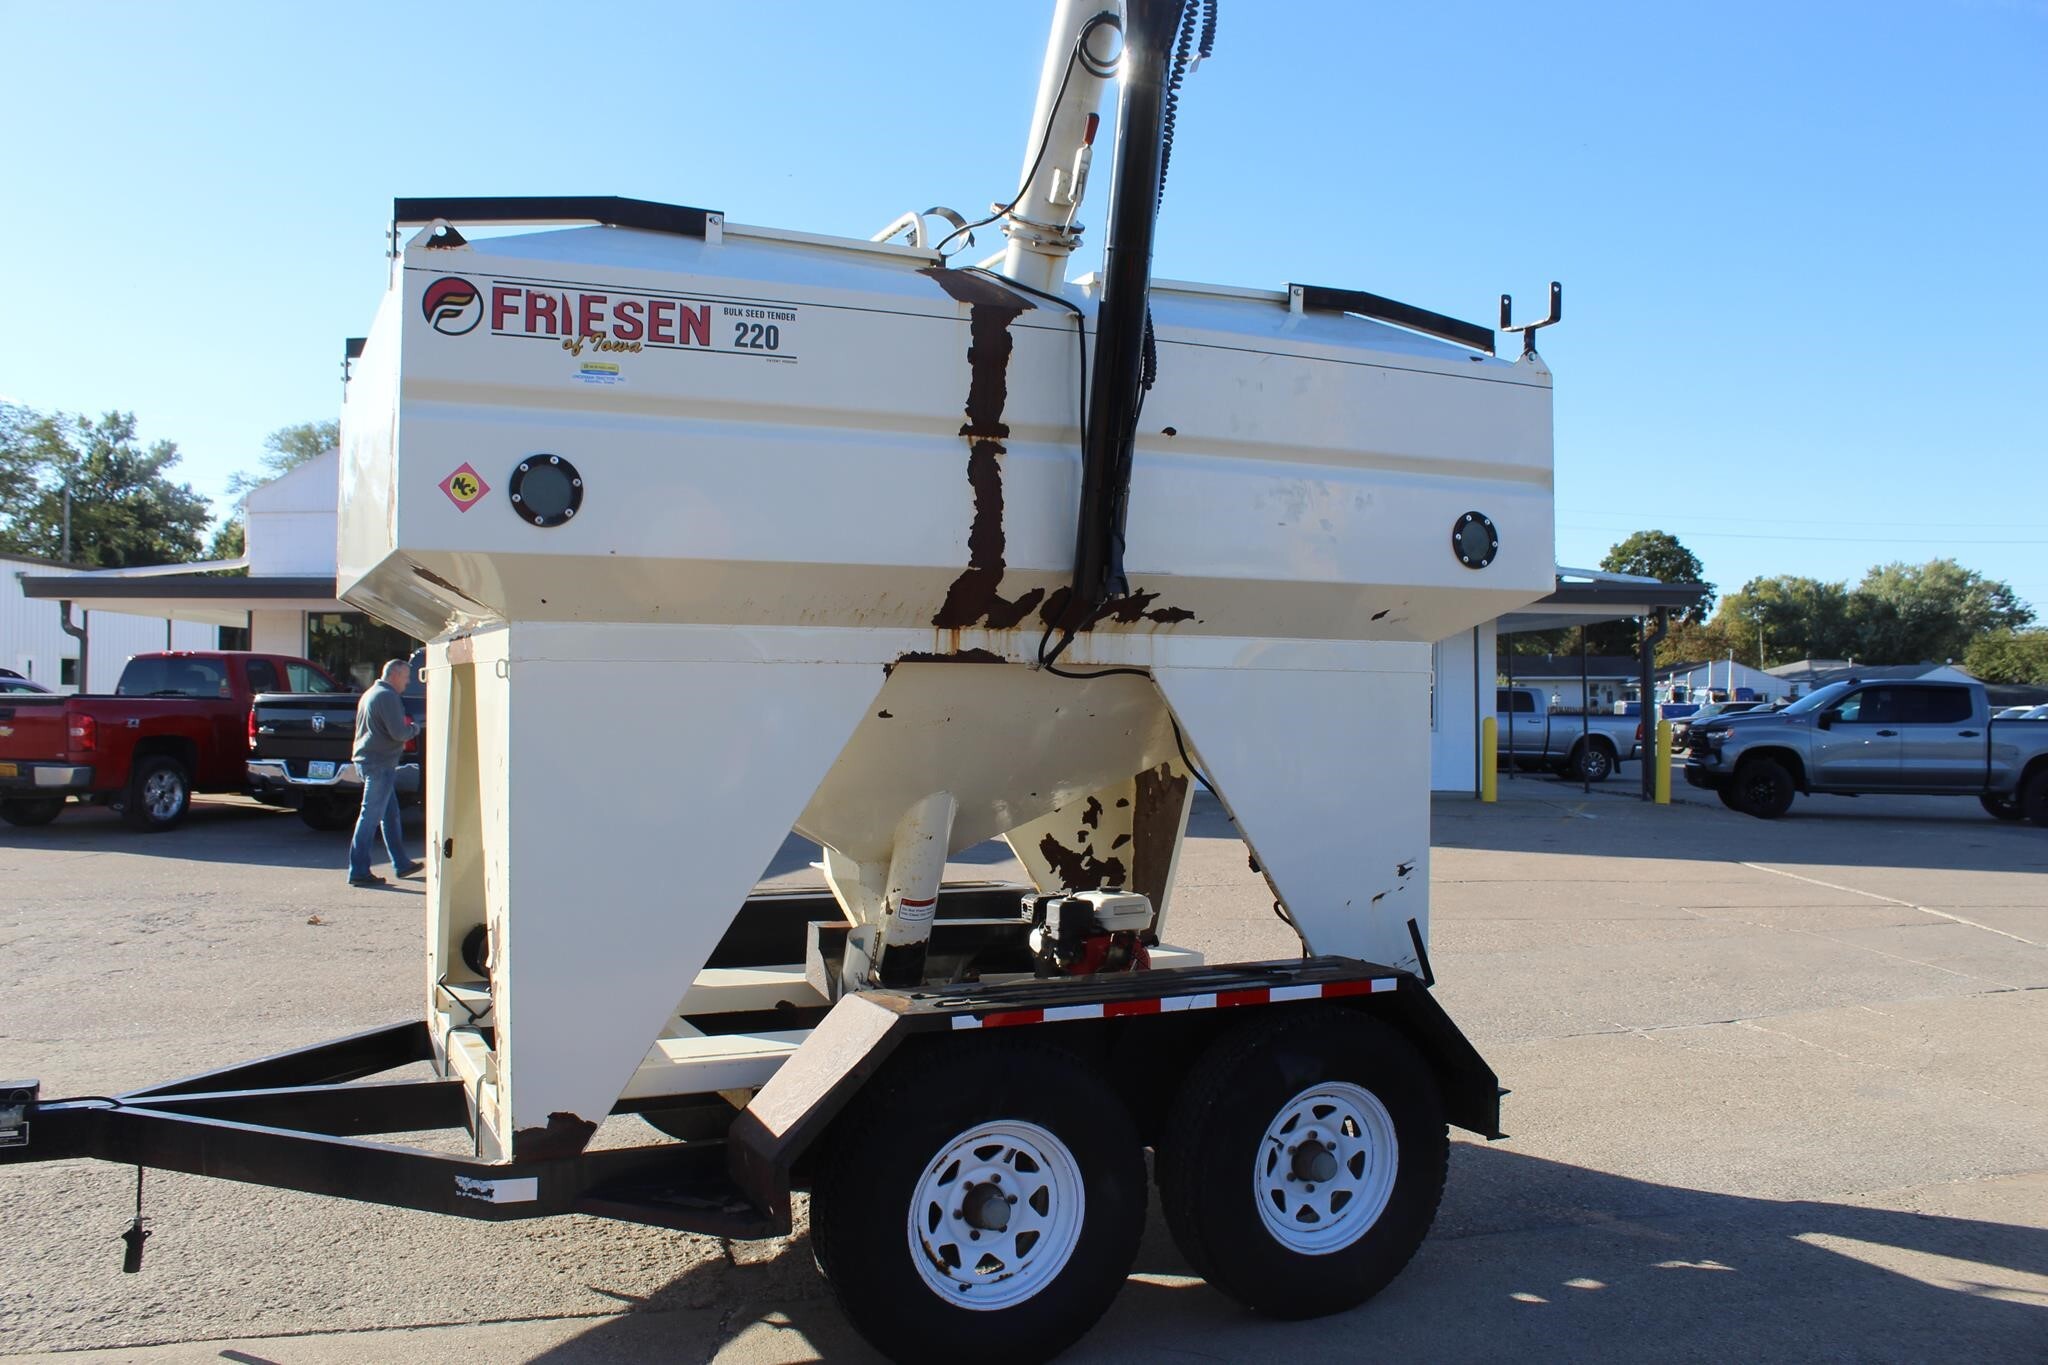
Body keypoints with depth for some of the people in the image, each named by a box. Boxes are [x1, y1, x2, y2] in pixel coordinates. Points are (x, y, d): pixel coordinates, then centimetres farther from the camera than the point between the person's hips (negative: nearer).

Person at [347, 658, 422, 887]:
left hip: (367, 760, 11)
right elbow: (398, 733, -20)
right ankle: (359, 871, -6)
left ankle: (401, 864, 23)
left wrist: (406, 727, 14)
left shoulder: (370, 694, 18)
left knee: (390, 814, 16)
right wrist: (414, 728, 0)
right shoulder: (388, 696, -14)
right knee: (370, 816, -8)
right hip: (380, 764, -11)